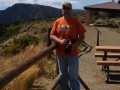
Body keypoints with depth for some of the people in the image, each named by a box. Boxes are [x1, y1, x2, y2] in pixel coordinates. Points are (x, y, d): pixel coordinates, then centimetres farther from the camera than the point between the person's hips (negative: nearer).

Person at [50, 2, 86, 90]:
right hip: (60, 53, 3)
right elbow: (52, 35, 5)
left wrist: (75, 44, -19)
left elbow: (82, 36, -3)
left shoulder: (76, 21, -4)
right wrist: (60, 41, -14)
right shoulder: (57, 21, 3)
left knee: (73, 77, 2)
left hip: (73, 54, -3)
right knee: (63, 76, 17)